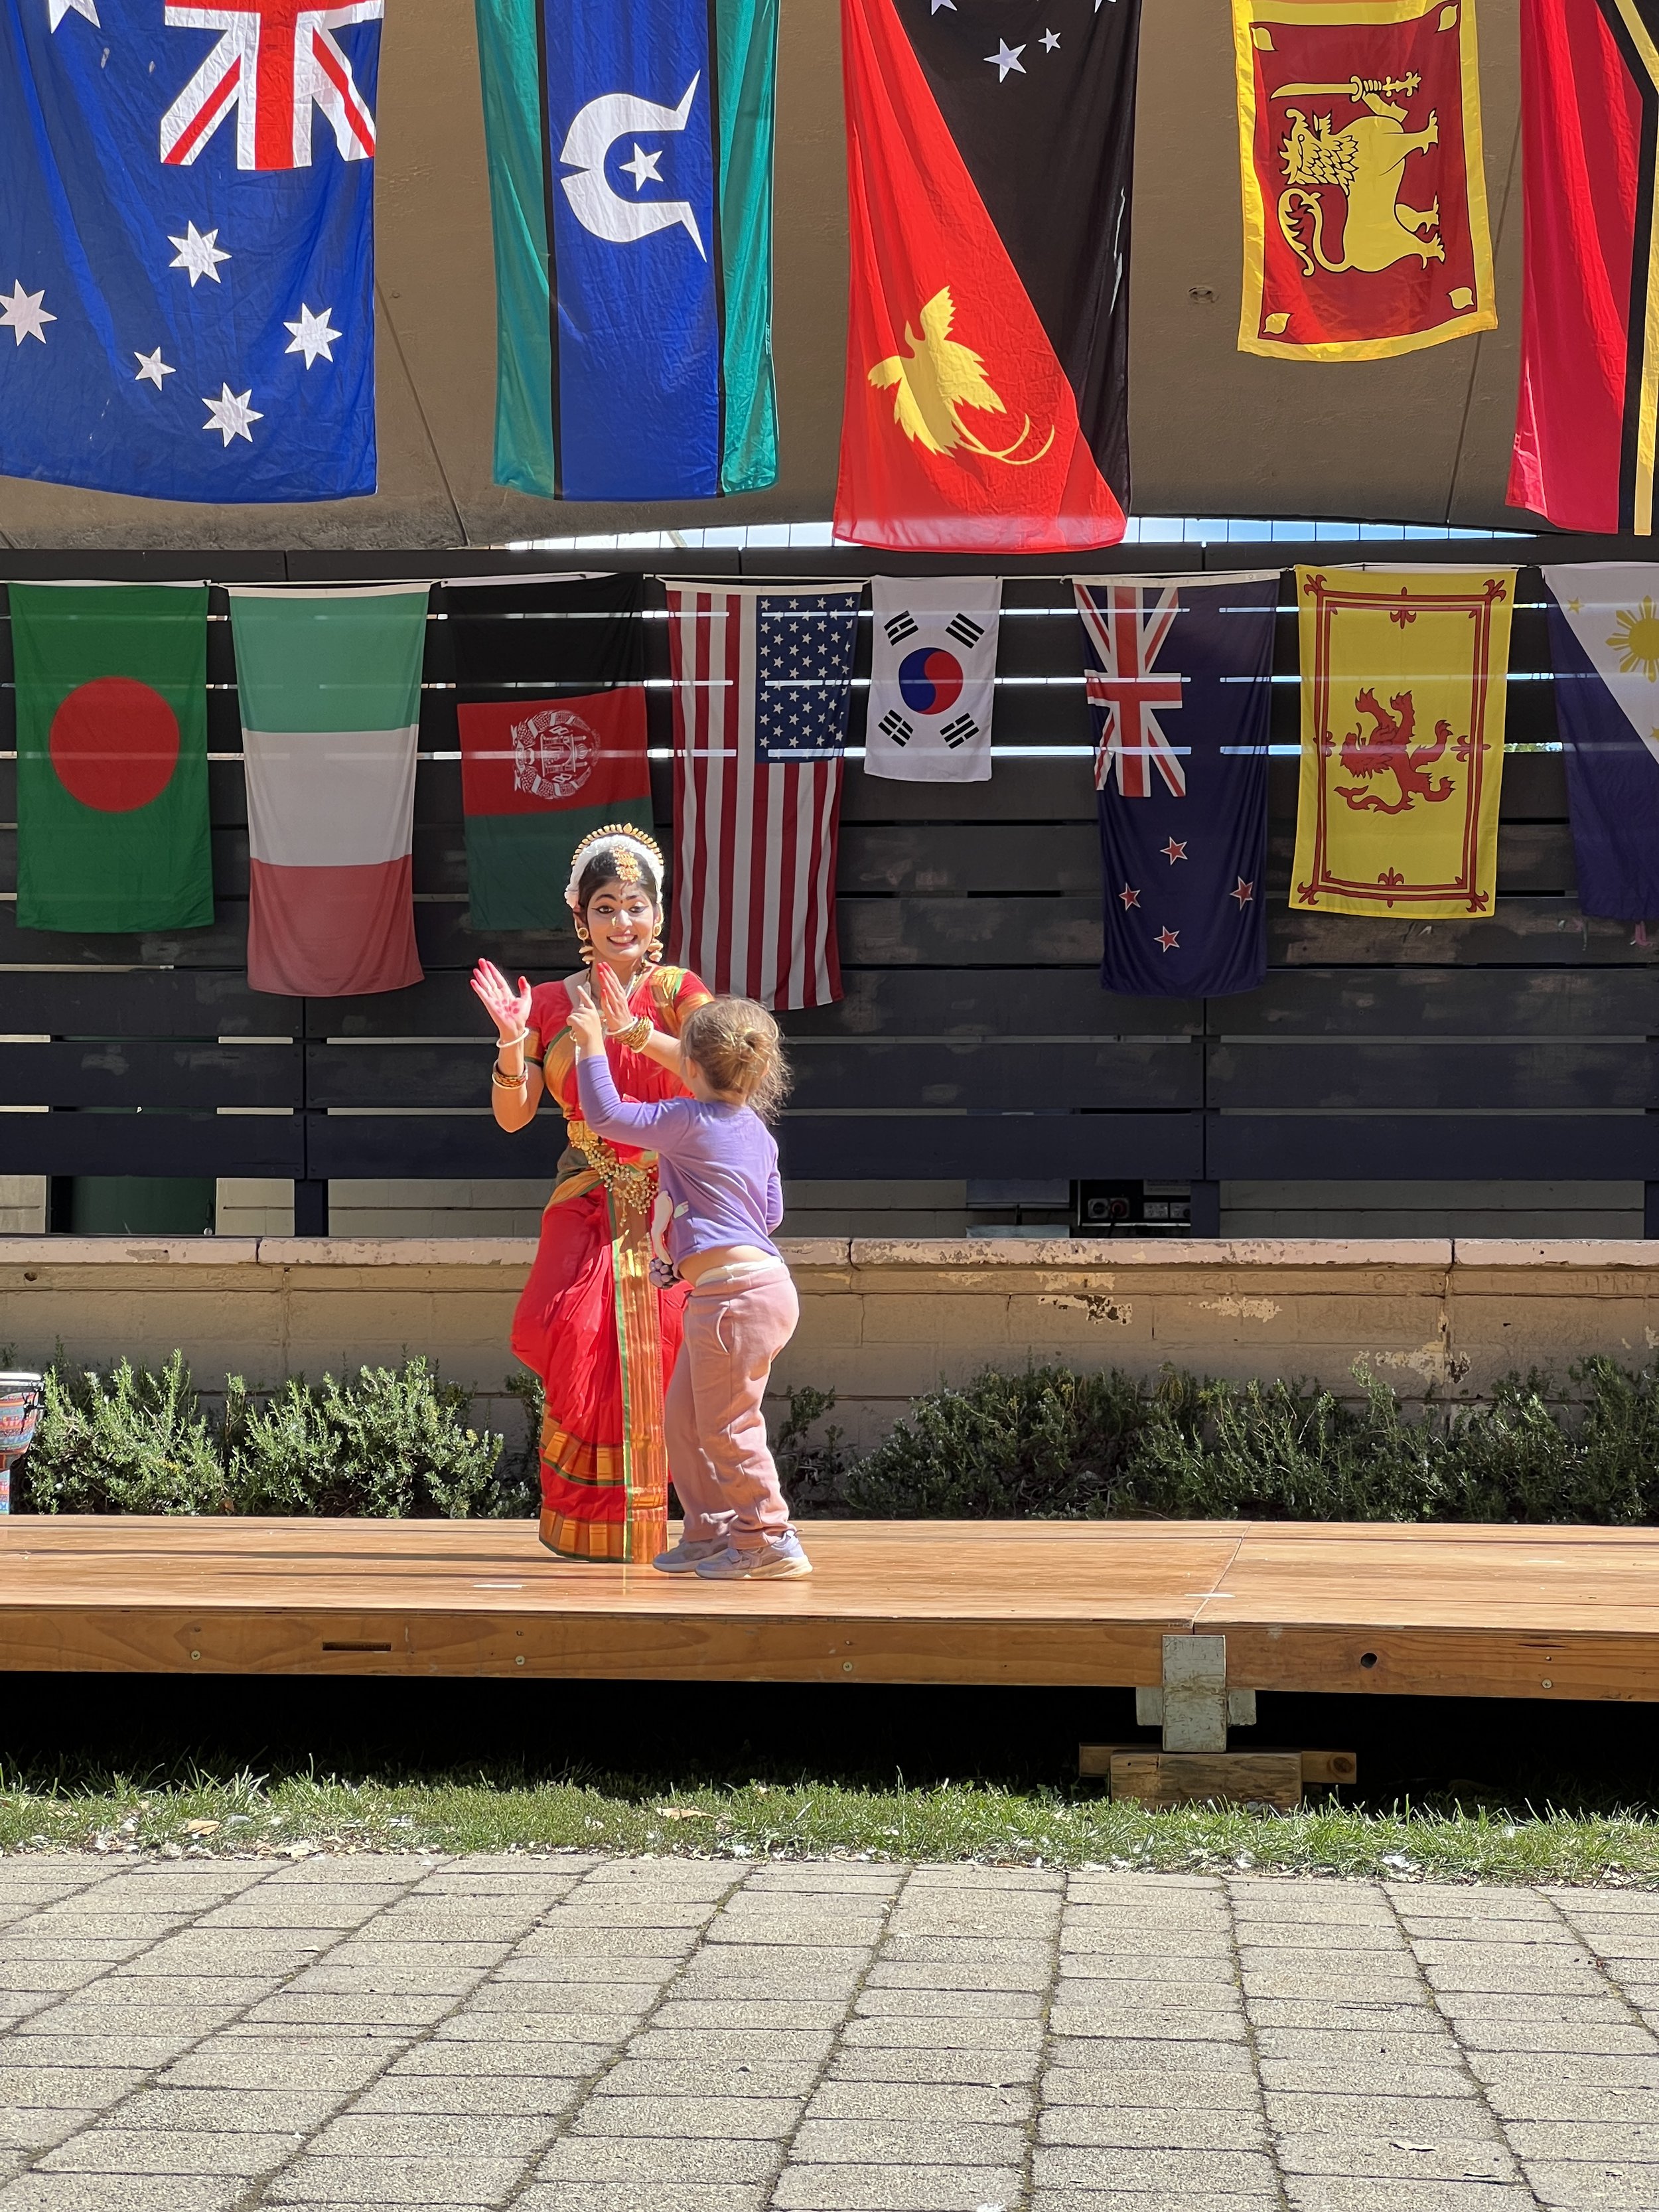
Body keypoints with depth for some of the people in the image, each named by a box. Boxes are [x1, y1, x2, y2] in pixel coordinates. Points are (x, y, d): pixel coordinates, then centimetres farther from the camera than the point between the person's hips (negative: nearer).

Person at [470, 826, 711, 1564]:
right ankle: (583, 1524, -6)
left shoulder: (677, 991, 4)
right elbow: (512, 1115, 4)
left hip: (669, 1204, -1)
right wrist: (512, 1043, -13)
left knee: (658, 1349, -11)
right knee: (580, 1338, -16)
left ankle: (649, 1527, -1)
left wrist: (638, 1032, -22)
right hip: (587, 1207, 1)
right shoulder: (551, 1005, 9)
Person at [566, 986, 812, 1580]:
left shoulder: (687, 1122, -11)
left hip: (739, 1290, -10)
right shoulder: (758, 1134, 15)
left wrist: (592, 1045, 0)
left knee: (727, 1424, -4)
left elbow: (605, 1116, -10)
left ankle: (769, 1541, -1)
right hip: (756, 1281, 10)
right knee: (684, 1416, 16)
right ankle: (709, 1533, 21)